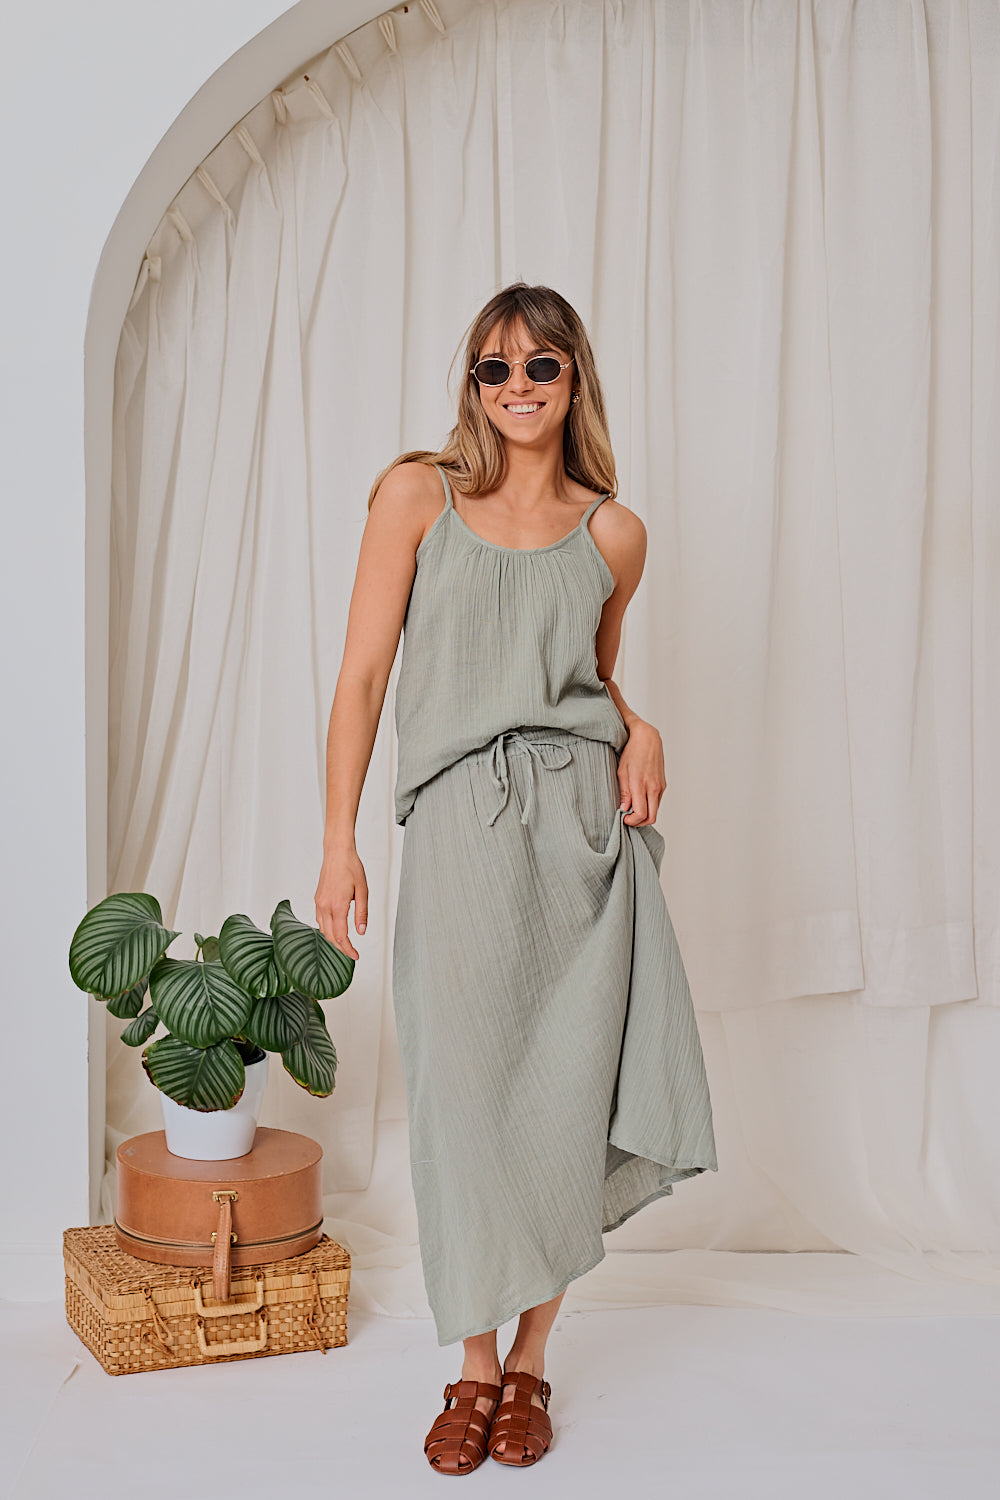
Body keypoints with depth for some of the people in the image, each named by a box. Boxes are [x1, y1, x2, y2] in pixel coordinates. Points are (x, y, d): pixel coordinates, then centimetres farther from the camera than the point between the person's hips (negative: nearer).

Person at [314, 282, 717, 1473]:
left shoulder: (612, 534, 10)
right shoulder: (418, 494, 4)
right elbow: (362, 674, 1)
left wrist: (640, 730, 1)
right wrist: (339, 840, -6)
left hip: (583, 821, 2)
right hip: (461, 827, -2)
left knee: (565, 1095, 5)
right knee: (466, 1095, 2)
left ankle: (530, 1362, 24)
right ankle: (474, 1368, 21)